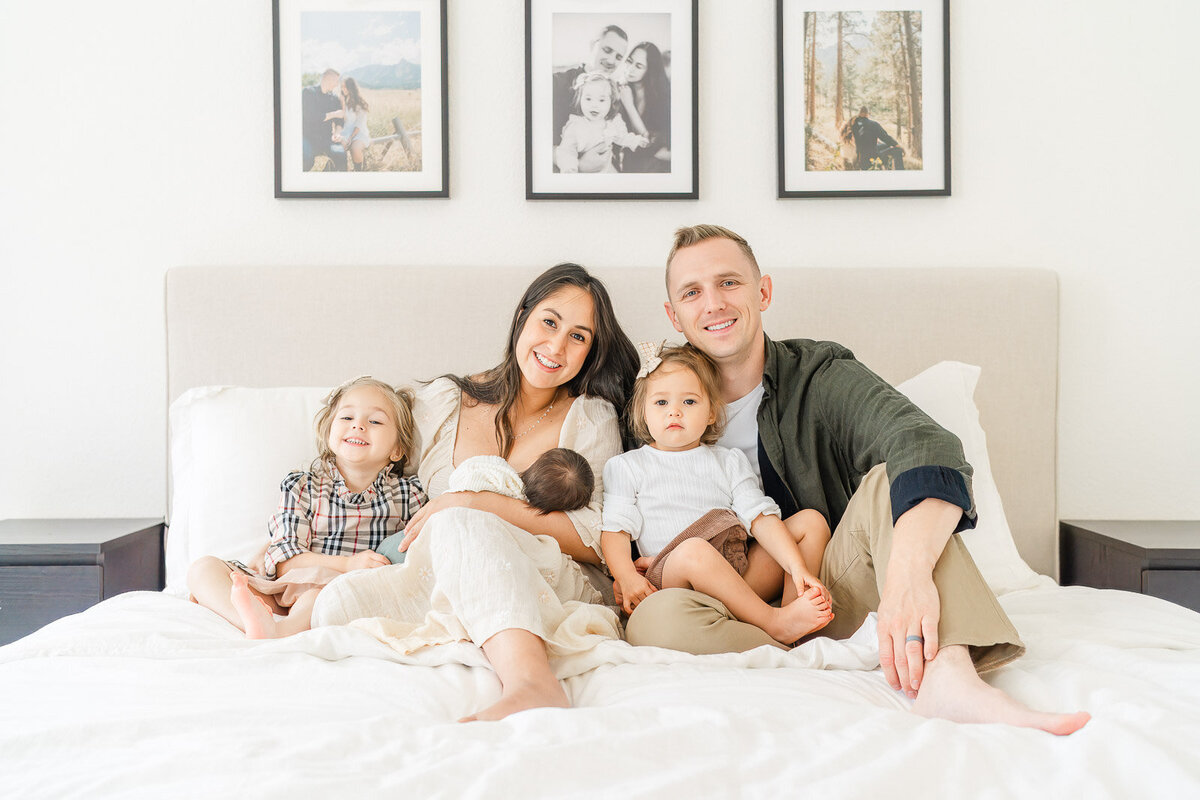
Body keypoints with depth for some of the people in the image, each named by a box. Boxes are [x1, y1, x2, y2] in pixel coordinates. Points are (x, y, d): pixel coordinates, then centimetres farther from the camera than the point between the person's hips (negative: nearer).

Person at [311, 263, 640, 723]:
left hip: (552, 585, -3)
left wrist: (476, 504, -14)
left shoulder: (590, 418, 4)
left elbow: (600, 543, -7)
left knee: (456, 526, -36)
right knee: (340, 602, -27)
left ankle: (531, 680, -53)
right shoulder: (440, 402, 11)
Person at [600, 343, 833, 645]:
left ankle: (792, 606, -22)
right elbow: (614, 529, 3)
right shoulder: (625, 467, 13)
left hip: (741, 575, 4)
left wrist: (798, 568, -8)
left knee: (811, 520, -3)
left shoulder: (729, 462, 19)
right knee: (692, 550, -38)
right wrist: (627, 578, -17)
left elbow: (762, 518, 7)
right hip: (670, 578, -4)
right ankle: (775, 623, -33)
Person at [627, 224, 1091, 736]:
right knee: (656, 617, -32)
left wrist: (909, 568, -45)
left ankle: (948, 674, -46)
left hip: (833, 596, 0)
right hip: (741, 615, 1)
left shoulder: (822, 376, -4)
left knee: (888, 481, -23)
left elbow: (928, 448, -25)